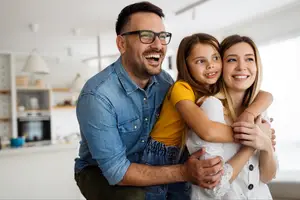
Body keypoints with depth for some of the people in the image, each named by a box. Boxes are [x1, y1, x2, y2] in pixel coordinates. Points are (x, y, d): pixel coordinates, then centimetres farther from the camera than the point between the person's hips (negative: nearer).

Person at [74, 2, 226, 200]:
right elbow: (116, 171, -28)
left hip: (146, 163, 5)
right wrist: (184, 172, -34)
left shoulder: (166, 81, -10)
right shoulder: (97, 95, -29)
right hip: (99, 171, -4)